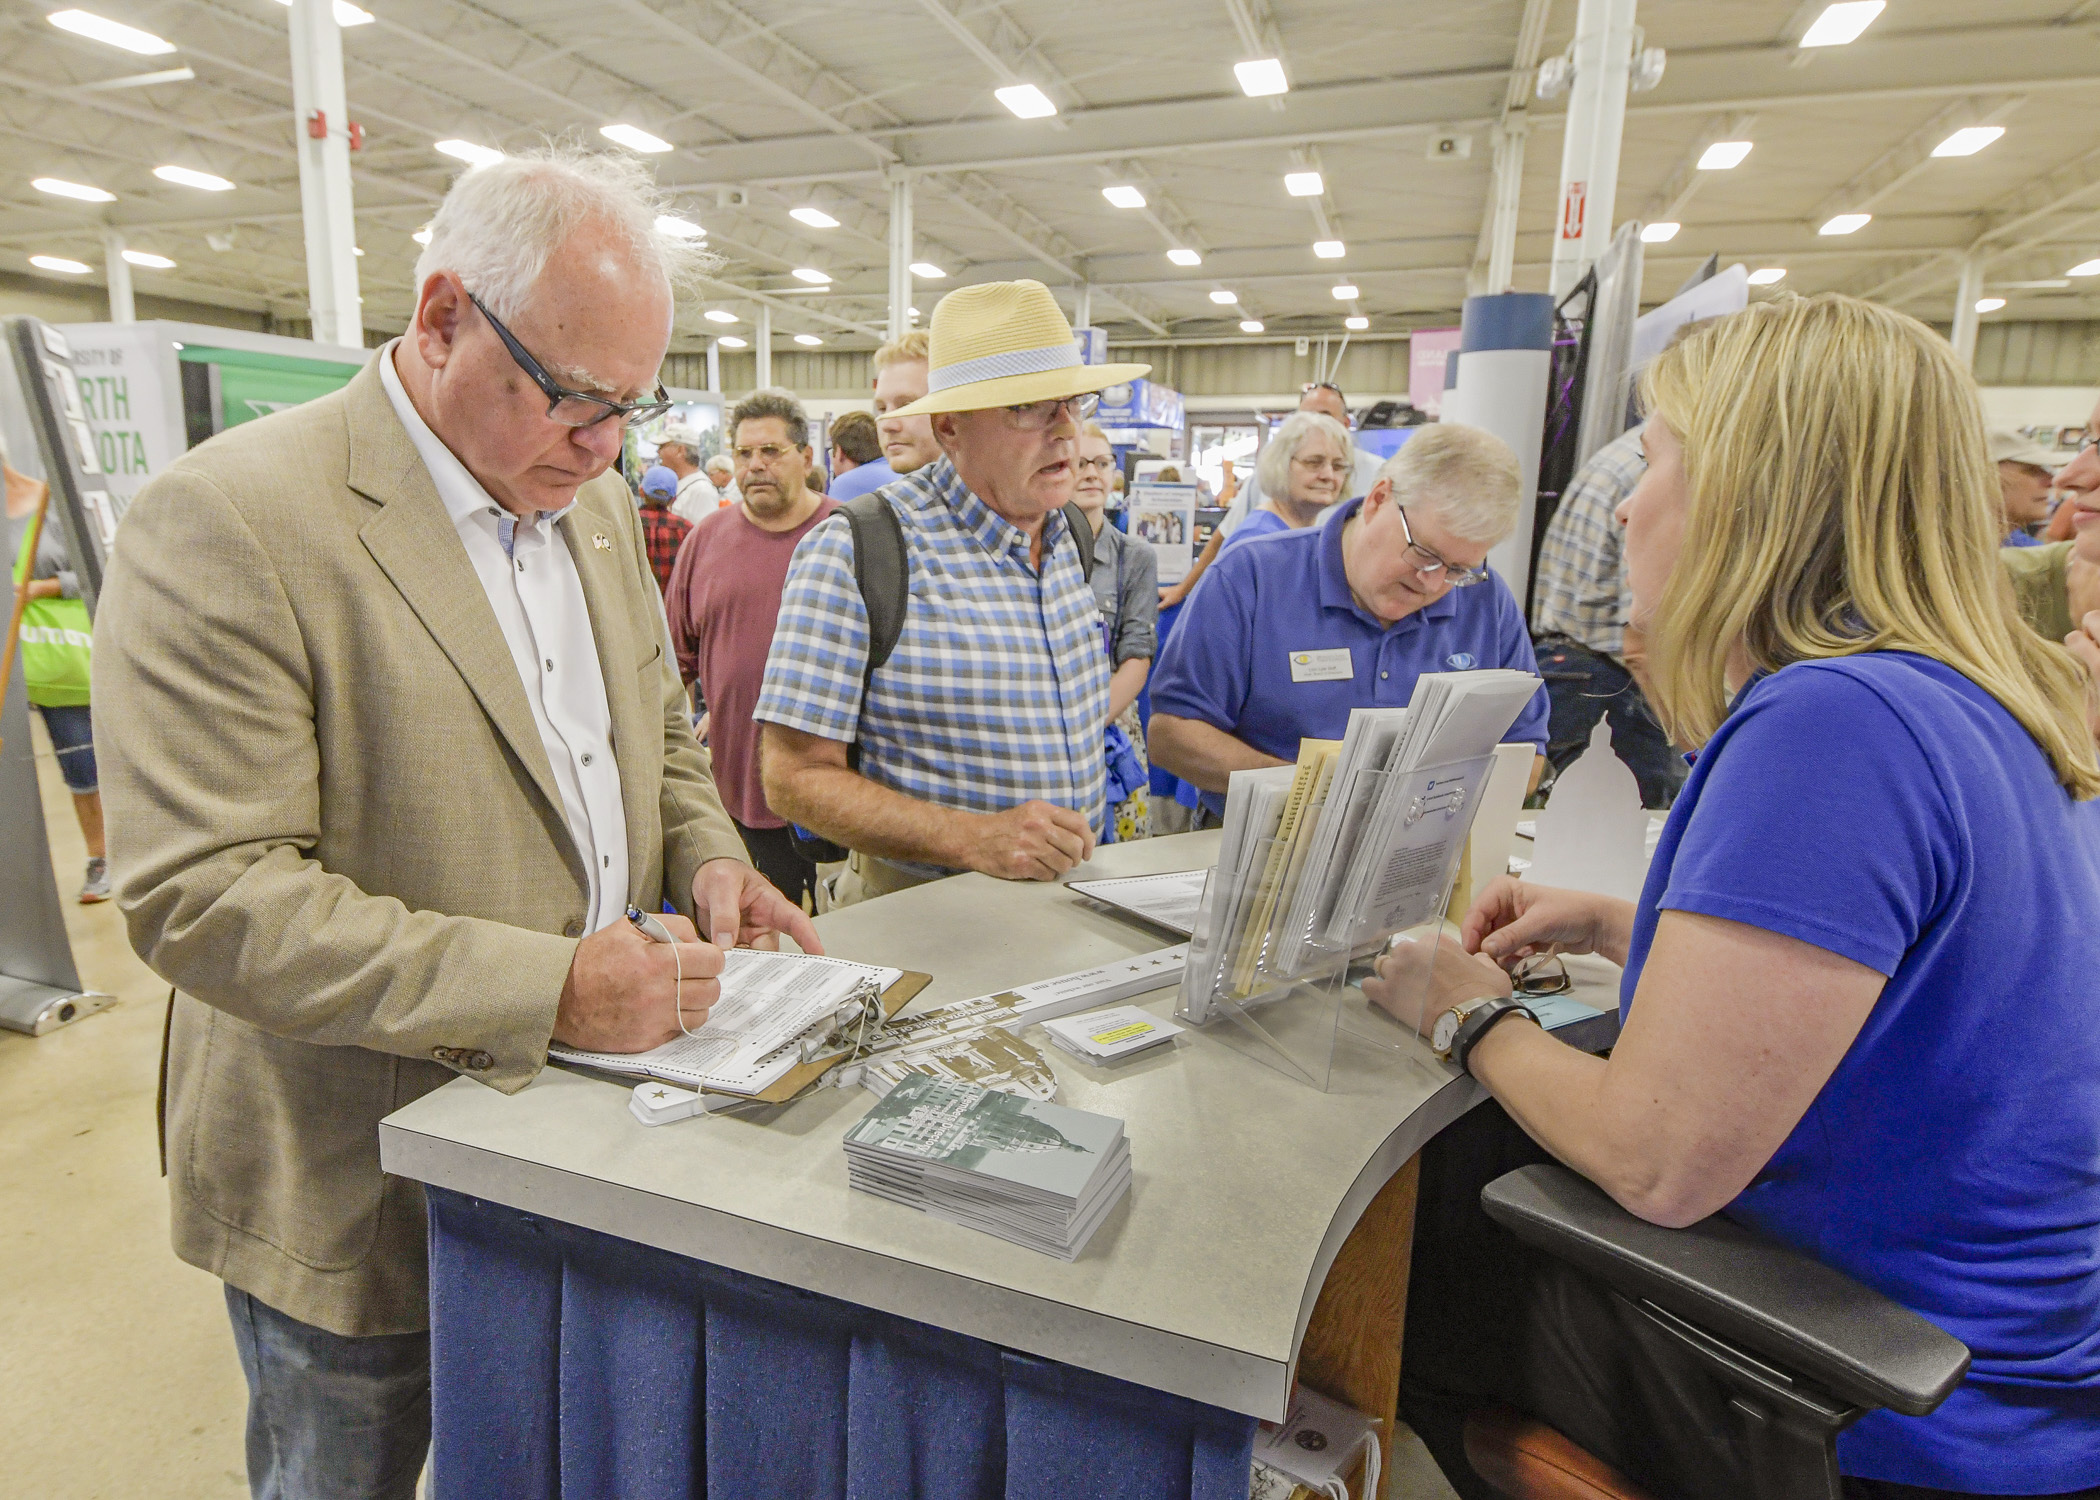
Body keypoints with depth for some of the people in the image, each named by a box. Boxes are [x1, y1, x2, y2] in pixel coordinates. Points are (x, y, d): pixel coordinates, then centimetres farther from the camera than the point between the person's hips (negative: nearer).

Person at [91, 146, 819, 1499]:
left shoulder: (598, 505, 4)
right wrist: (542, 988, -29)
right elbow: (202, 898, -24)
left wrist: (705, 857, -5)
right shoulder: (230, 521, -20)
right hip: (359, 1193, -5)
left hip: (583, 1133, 6)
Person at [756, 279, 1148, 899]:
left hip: (1069, 903, 3)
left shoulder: (1073, 536, 5)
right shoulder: (855, 552, -16)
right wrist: (973, 839, -25)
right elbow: (795, 776, -17)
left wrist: (1079, 850, 10)